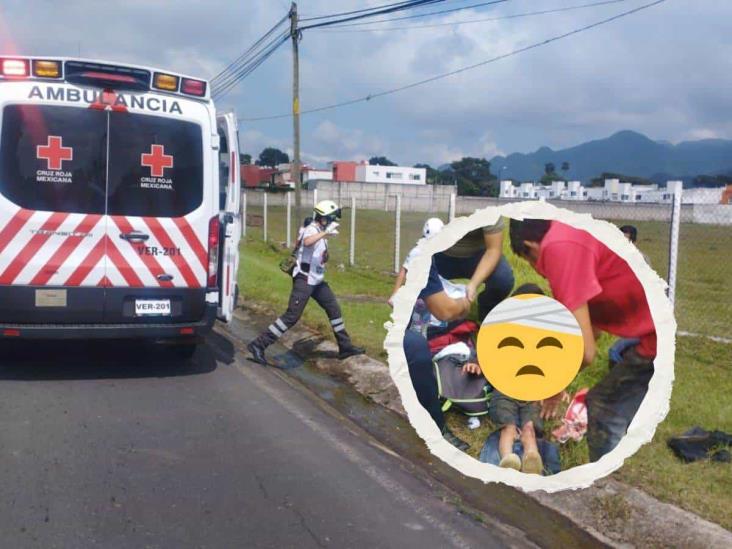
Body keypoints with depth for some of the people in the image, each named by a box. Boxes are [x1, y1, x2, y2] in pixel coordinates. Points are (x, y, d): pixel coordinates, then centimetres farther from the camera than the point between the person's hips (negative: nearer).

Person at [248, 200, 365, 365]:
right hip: (304, 280, -10)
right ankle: (258, 345, -8)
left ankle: (345, 347, 25)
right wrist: (325, 233, -53)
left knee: (334, 309, 13)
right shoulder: (312, 230, -18)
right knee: (292, 316, -13)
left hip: (316, 280, 10)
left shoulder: (320, 231, 11)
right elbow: (307, 242, -44)